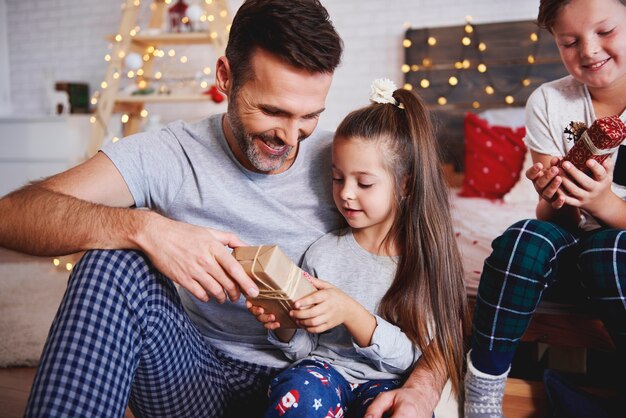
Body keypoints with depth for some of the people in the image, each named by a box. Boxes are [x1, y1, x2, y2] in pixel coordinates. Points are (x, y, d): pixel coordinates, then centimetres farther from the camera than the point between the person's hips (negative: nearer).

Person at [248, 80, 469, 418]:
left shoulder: (426, 259, -3)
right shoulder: (322, 253, 1)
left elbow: (414, 357, -7)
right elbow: (304, 349, 8)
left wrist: (350, 313, -22)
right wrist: (284, 328, -15)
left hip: (387, 381, 0)